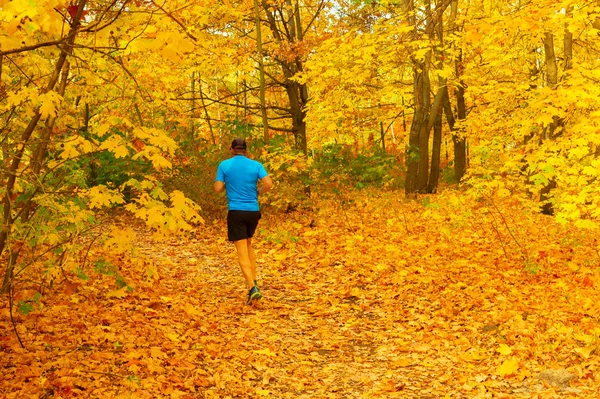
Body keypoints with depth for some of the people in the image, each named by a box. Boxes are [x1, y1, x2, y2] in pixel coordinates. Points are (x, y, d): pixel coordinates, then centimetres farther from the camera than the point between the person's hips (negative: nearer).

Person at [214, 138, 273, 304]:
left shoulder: (225, 165, -1)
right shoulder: (256, 165, 3)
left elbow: (218, 188, -4)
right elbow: (268, 183, -9)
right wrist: (258, 192, 9)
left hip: (236, 211, -3)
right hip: (253, 211, 3)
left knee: (242, 251, -5)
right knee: (248, 244, 24)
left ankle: (252, 288, -18)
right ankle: (253, 282, 21)